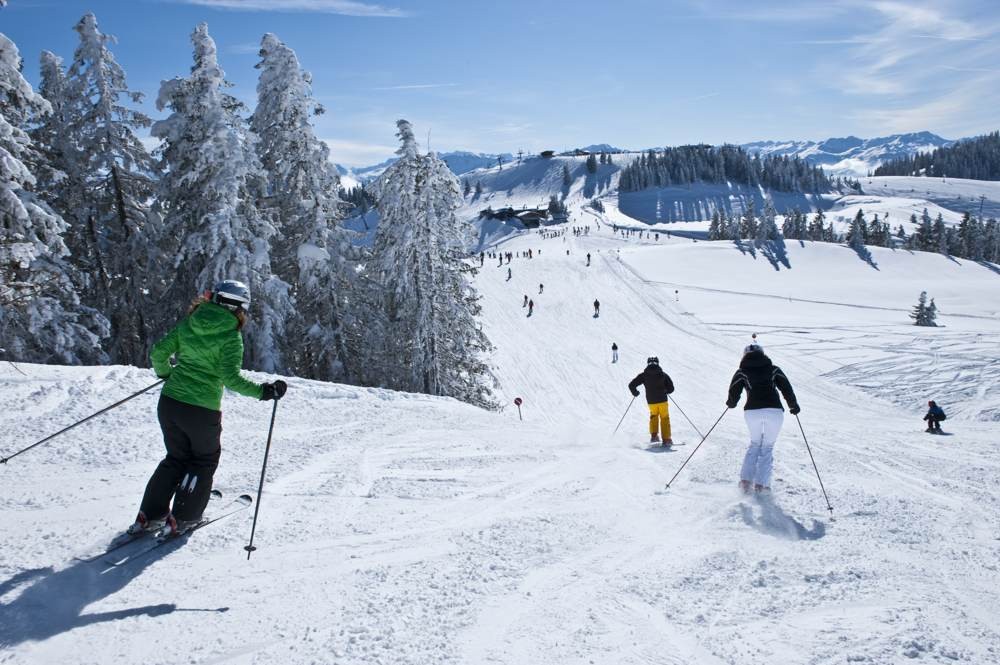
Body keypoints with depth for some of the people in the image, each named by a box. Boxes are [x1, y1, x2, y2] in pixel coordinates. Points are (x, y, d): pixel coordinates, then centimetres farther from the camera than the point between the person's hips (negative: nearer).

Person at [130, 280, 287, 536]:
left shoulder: (188, 324, 5)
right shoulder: (231, 336, -11)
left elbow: (158, 352, 5)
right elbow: (230, 377, -20)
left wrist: (165, 373, 24)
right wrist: (263, 391, -14)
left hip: (169, 402, 5)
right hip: (202, 410, -5)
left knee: (176, 458, 24)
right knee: (204, 460, 19)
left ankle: (149, 515, 24)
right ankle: (182, 519, 21)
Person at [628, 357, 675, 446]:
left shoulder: (644, 375, 0)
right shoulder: (663, 374, 0)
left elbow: (631, 385, -2)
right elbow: (671, 388, 1)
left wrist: (635, 393, 17)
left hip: (651, 401, 1)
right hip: (662, 400, -1)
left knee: (653, 416, 26)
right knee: (665, 419, 10)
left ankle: (654, 435, 19)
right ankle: (666, 440, 3)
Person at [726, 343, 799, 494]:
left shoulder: (742, 372, 11)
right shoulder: (773, 369, 14)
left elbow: (734, 392, 6)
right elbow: (786, 387, 9)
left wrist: (731, 403, 26)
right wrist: (793, 405, 22)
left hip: (752, 412, 0)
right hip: (774, 411, 0)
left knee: (755, 444, 21)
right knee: (767, 447, 12)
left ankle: (746, 479, 9)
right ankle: (761, 484, 3)